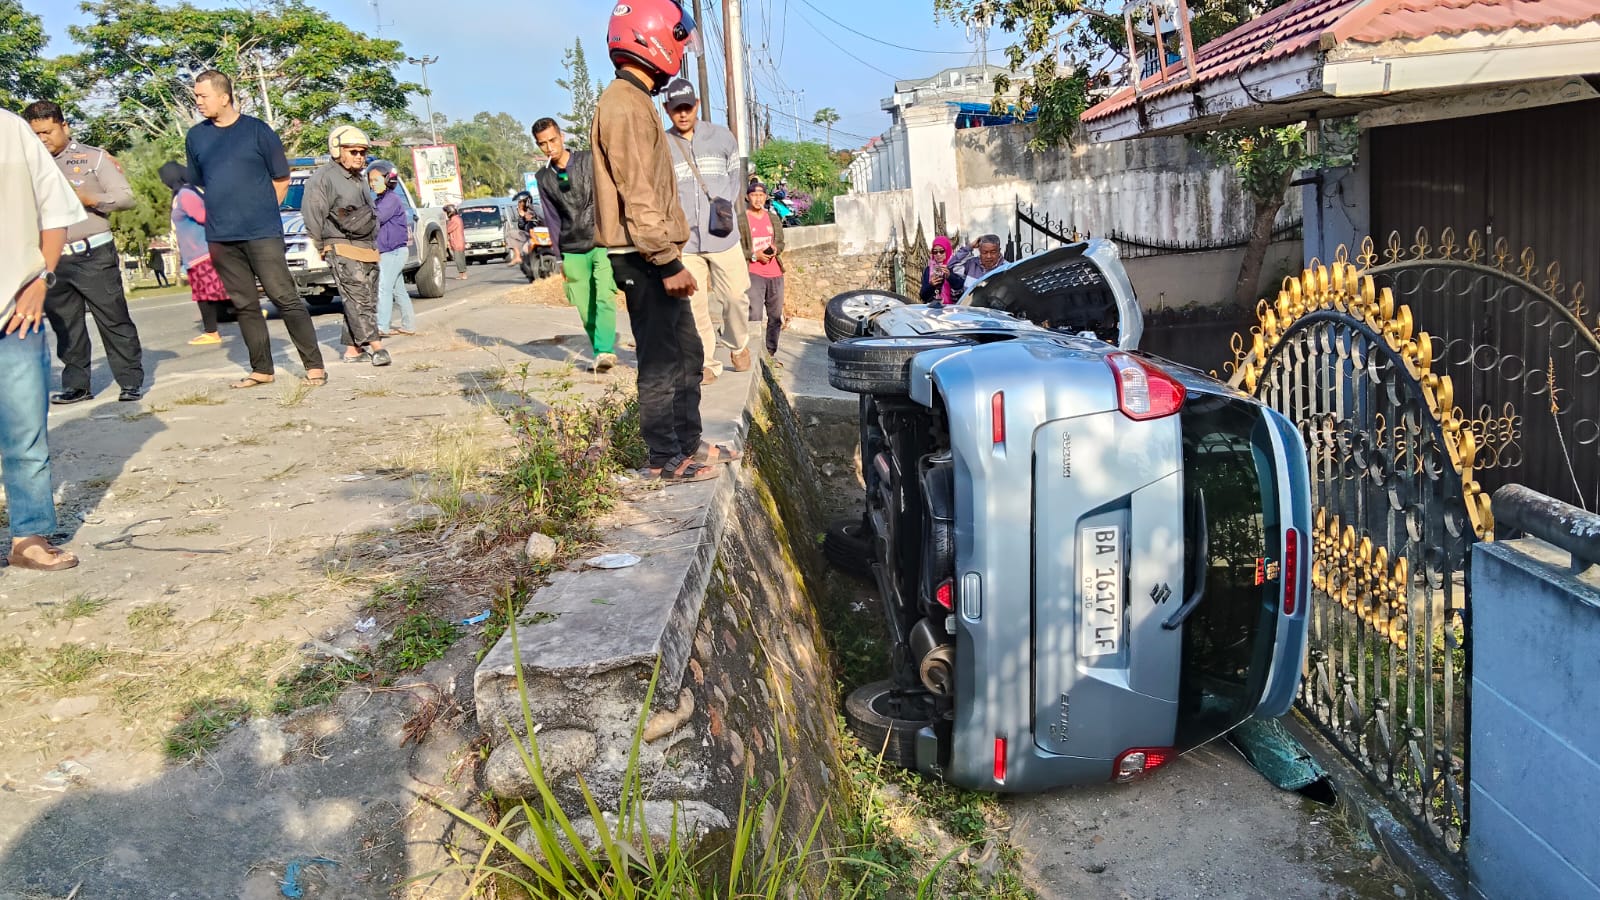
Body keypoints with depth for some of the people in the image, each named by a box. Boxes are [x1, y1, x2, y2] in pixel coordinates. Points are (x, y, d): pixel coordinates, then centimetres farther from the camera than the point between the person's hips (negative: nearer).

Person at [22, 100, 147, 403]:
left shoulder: (94, 157, 2)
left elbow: (126, 197, -3)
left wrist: (90, 199, -17)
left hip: (93, 255, -4)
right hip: (52, 259, 4)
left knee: (114, 319, -2)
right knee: (65, 326, 8)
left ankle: (131, 382, 3)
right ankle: (76, 385, 15)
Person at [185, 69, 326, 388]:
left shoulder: (258, 131, -2)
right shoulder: (195, 137, 10)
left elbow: (282, 180, 4)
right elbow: (198, 183, 21)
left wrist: (259, 212, 2)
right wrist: (224, 211, 12)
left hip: (262, 233, -4)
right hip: (220, 238, 4)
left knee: (285, 298, -7)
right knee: (244, 305, 7)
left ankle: (314, 365, -3)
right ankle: (261, 370, 14)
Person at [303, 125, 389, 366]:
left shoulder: (359, 179, 21)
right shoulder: (324, 177, -6)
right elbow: (312, 215, -9)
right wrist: (321, 246, -6)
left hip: (367, 250, 9)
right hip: (343, 249, -9)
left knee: (366, 300, 7)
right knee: (358, 298, -13)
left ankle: (353, 349, 12)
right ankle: (376, 346, -19)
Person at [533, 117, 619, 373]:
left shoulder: (590, 161, 1)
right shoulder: (543, 178, 11)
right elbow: (552, 219, 14)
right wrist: (560, 258, 10)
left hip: (603, 243, -3)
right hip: (573, 252, 3)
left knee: (604, 297, -20)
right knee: (586, 309, 2)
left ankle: (605, 351, -26)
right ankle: (600, 354, 12)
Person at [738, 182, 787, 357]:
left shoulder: (774, 219, 13)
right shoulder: (740, 221, -3)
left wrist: (776, 249, -3)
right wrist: (754, 255, -16)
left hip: (775, 273, 5)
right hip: (753, 274, -5)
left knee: (775, 316, 8)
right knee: (754, 317, -14)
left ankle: (770, 353, 18)